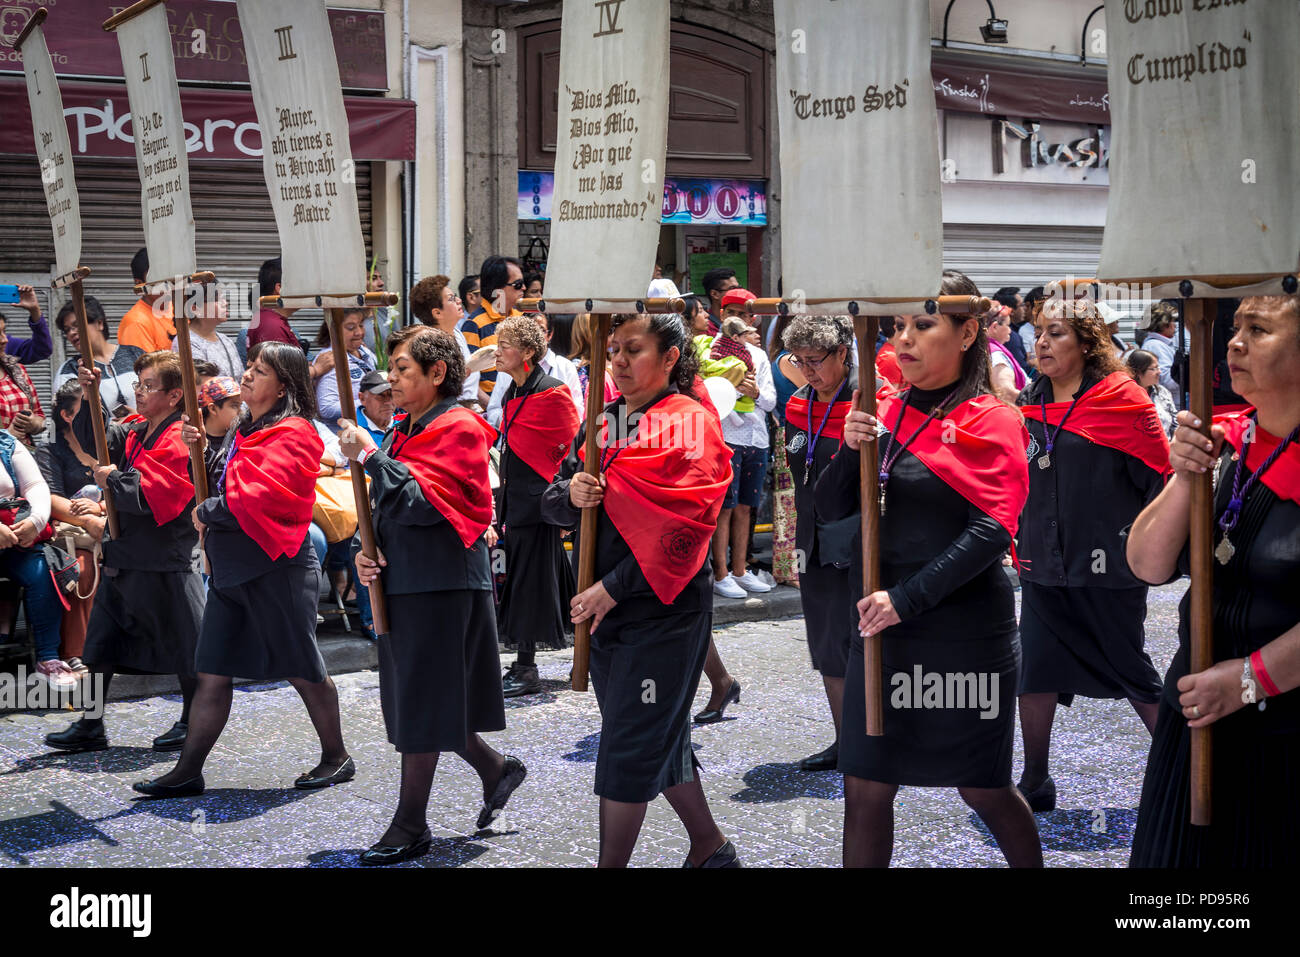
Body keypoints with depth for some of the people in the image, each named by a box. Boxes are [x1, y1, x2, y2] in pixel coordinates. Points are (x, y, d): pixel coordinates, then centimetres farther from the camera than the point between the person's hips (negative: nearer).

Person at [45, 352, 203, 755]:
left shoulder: (178, 440, -16)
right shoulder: (136, 433, 11)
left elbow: (150, 495, -23)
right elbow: (93, 441, 10)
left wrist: (113, 479, -10)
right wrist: (90, 397, -3)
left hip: (163, 562, -9)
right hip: (124, 557, 9)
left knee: (180, 644, 4)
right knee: (101, 645, 12)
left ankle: (192, 724, 20)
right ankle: (90, 728, 20)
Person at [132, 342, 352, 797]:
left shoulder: (292, 435, -12)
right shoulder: (244, 429, 15)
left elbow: (257, 499, -22)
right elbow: (218, 485, 21)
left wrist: (206, 513, -8)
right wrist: (197, 451, 4)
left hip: (275, 570, -8)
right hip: (231, 568, 8)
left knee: (303, 670, 4)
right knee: (211, 673, 7)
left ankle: (337, 758, 20)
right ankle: (188, 772, 12)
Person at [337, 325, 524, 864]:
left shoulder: (458, 430, -11)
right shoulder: (405, 432, 16)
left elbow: (423, 504, -22)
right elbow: (385, 507, 21)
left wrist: (370, 458, -19)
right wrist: (365, 552, 3)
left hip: (442, 585, -9)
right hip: (404, 583, 9)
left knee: (421, 705, -3)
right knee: (419, 701, 14)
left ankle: (411, 826, 6)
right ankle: (496, 769, 32)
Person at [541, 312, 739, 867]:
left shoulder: (690, 423, -9)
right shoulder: (601, 422, 12)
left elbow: (683, 525, -18)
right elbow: (552, 504, 12)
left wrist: (615, 586, -20)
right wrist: (570, 496, -12)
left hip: (662, 608, -7)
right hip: (604, 609, 7)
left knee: (628, 748, -4)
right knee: (662, 737, 16)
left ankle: (611, 862, 4)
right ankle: (711, 847, 32)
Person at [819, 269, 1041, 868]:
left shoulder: (990, 422, -6)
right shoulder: (888, 414, 9)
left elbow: (992, 530, -18)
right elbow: (831, 509, 6)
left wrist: (907, 598, -23)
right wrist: (852, 449, -13)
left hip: (965, 631, -5)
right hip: (882, 626, 5)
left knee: (982, 790, 9)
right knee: (865, 787, 6)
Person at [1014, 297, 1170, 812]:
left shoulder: (1122, 399, -8)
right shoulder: (1027, 405, 7)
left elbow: (1161, 479, -6)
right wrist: (1016, 538, 14)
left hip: (1108, 567, -5)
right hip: (1043, 567, 5)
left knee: (1131, 673, 5)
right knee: (1034, 673, 6)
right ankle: (1035, 783, 20)